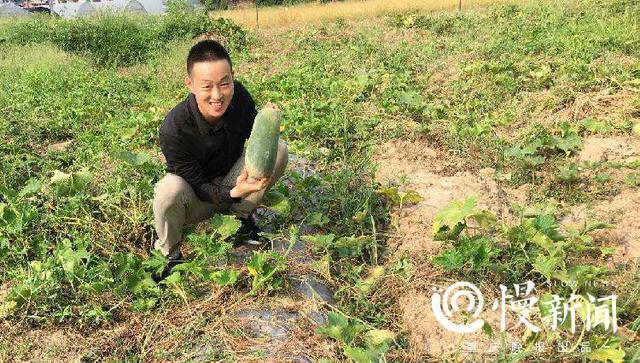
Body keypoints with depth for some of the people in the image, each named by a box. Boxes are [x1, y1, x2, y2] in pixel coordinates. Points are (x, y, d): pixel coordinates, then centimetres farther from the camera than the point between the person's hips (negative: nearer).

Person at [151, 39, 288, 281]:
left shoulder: (238, 95, -19)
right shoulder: (174, 129, -32)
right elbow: (197, 186, -24)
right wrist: (234, 192, -43)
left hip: (232, 184, 4)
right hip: (195, 200, -4)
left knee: (278, 149, -16)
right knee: (170, 189, -38)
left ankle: (241, 215, 0)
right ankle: (170, 255, -8)